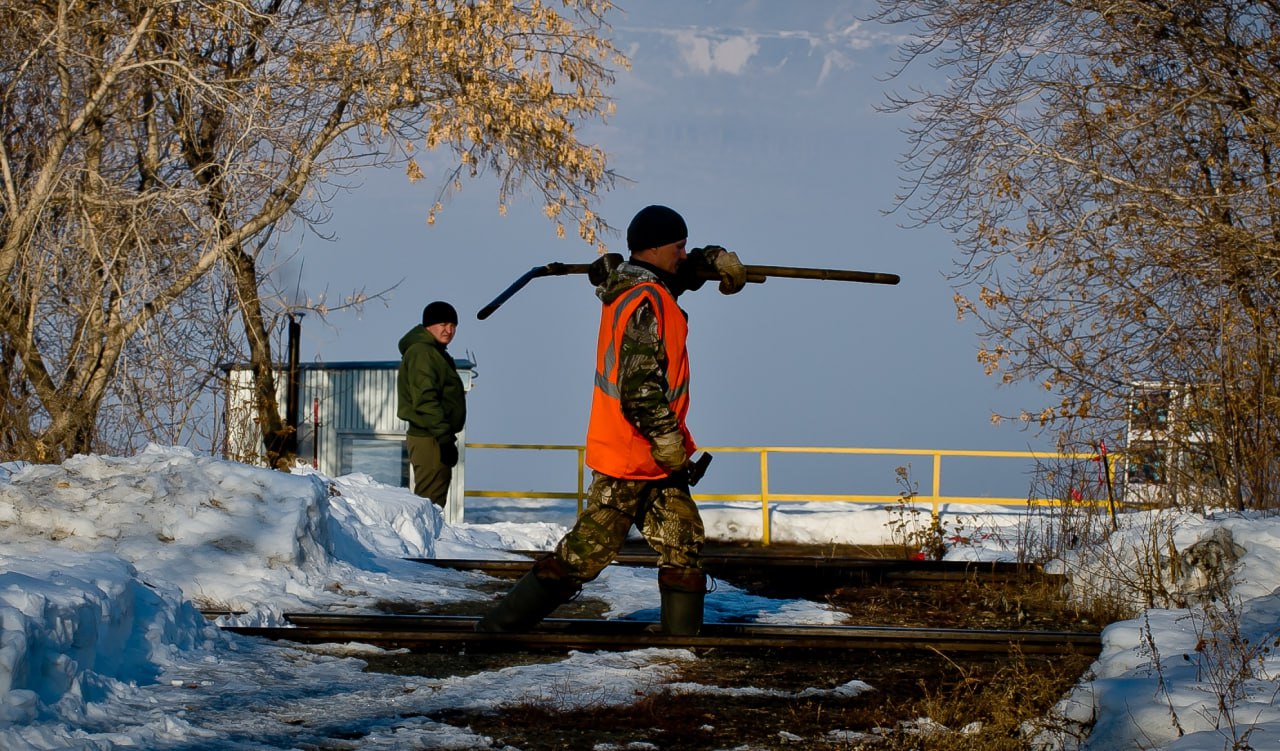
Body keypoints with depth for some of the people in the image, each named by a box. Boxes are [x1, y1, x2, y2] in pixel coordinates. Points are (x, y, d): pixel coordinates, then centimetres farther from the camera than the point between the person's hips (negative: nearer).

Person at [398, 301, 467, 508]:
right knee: (431, 500, -12)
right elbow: (425, 400, -21)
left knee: (431, 500, 13)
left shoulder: (436, 352, 20)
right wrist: (444, 437, -23)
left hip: (435, 436, 11)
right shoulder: (421, 353, -12)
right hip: (429, 439, -11)